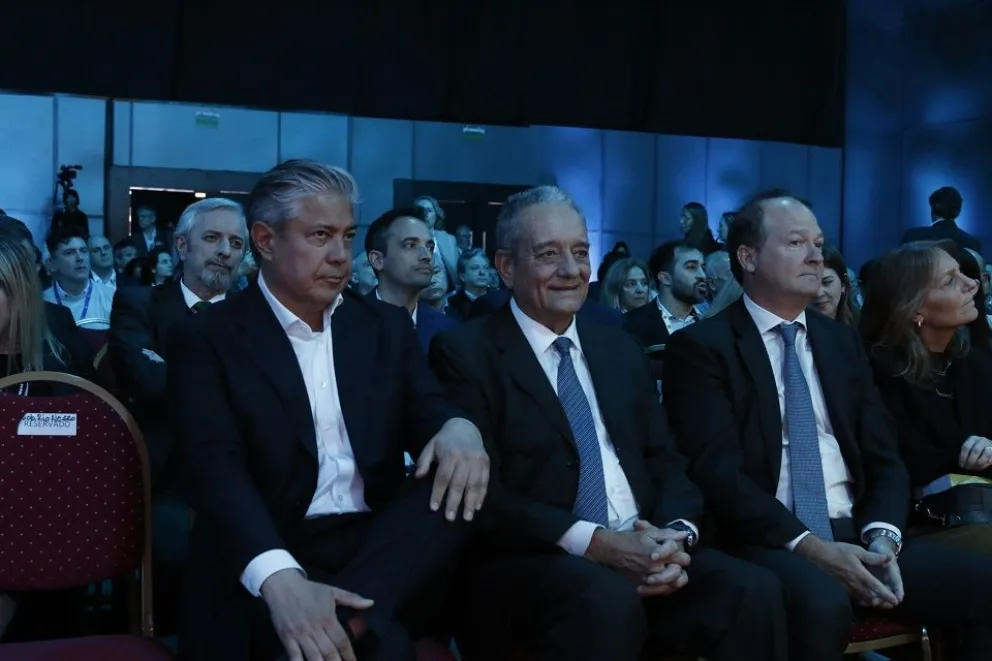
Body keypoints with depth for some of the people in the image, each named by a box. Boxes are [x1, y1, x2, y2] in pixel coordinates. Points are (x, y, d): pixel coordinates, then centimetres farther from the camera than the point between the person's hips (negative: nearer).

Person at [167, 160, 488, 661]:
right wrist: (279, 579, -34)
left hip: (382, 545, 7)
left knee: (458, 479, -27)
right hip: (267, 558, -6)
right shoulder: (207, 338, 0)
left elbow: (430, 412, 7)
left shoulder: (386, 326, 16)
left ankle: (347, 620, -32)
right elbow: (215, 469, -14)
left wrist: (458, 427, -22)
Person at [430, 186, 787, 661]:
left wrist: (677, 535, -9)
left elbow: (666, 461, 13)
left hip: (643, 551, 6)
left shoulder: (620, 349, 19)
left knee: (754, 591, -21)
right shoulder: (465, 353, 0)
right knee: (608, 599, -37)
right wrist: (592, 541, -20)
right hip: (528, 561, -5)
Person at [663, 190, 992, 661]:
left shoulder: (843, 341, 16)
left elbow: (884, 458, 13)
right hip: (768, 542, -5)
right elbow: (717, 472, -12)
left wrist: (882, 538, -7)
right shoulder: (701, 346, -2)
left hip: (855, 534, 6)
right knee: (823, 603, -36)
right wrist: (808, 546, -20)